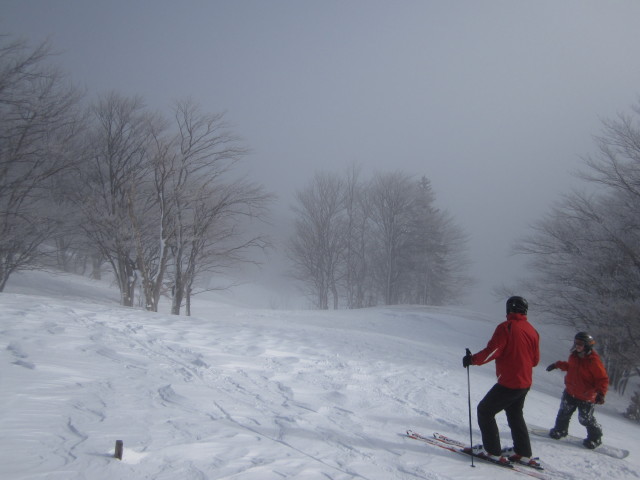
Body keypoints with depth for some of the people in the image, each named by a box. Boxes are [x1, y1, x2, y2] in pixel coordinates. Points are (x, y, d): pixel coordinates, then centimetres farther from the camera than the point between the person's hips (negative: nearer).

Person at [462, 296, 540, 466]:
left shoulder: (506, 327, -15)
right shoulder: (532, 330, 5)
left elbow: (492, 351, -22)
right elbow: (535, 359, 12)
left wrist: (473, 359, -12)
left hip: (508, 383, -8)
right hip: (525, 383, 8)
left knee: (485, 410, 5)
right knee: (515, 414, 25)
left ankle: (492, 451, 6)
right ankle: (523, 453, 28)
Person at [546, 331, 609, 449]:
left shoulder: (593, 361, -22)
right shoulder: (574, 356, -1)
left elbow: (603, 379, -19)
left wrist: (601, 393, -29)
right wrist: (557, 365, 17)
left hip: (586, 398, -6)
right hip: (570, 392, 6)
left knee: (586, 419, 6)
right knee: (564, 413, 15)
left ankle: (595, 437, 30)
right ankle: (560, 430, 38)